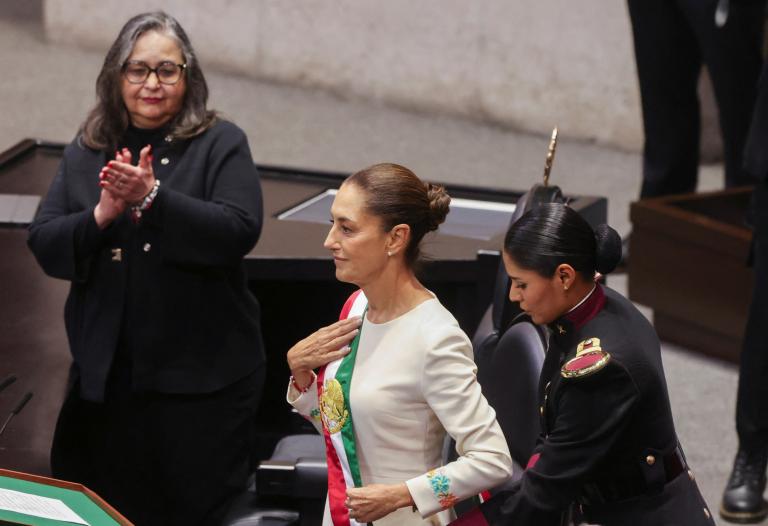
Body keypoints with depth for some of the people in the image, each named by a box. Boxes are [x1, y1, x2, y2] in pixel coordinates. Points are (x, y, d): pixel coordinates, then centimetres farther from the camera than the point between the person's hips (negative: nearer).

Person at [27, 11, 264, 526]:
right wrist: (100, 216, -15)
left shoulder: (221, 144, -3)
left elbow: (240, 231, -17)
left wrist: (152, 197, -25)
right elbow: (44, 244, 4)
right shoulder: (86, 153, 9)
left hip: (200, 374, -4)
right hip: (106, 371, 4)